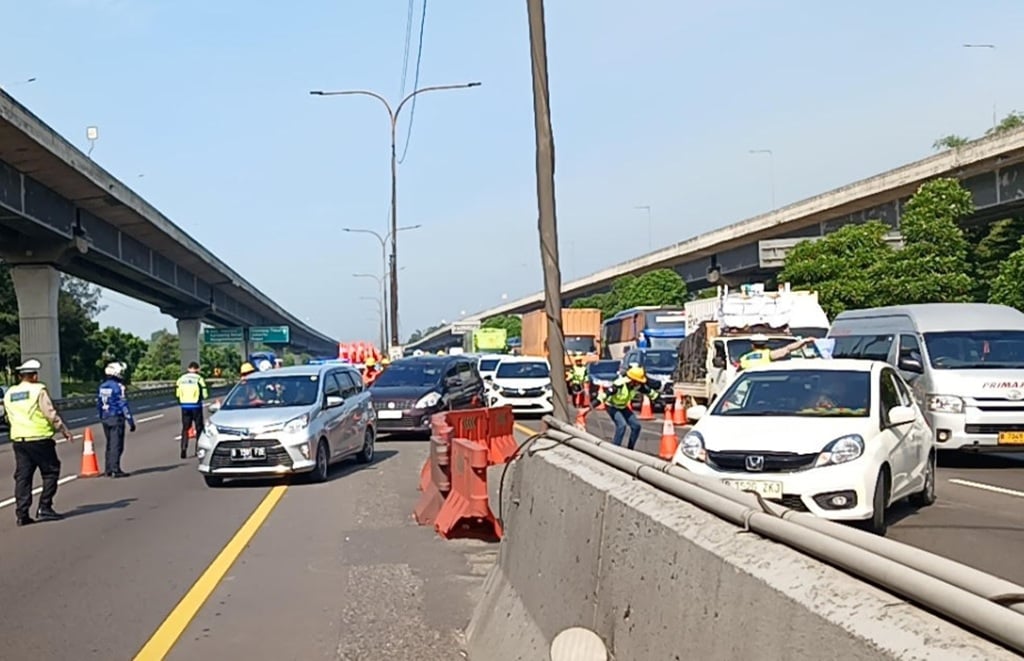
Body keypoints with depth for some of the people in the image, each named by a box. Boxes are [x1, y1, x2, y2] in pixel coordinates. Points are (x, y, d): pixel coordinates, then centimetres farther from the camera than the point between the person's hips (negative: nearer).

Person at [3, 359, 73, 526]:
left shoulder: (9, 394, 12)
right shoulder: (38, 390, -8)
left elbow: (10, 418, 17)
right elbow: (51, 414, -11)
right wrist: (64, 430, -4)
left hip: (18, 440, 6)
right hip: (40, 439, -6)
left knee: (22, 477, 7)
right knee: (50, 472, 4)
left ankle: (22, 513, 4)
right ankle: (44, 509, -2)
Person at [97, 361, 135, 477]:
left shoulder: (102, 386, 9)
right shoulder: (118, 387, -15)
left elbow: (98, 405, 15)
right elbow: (124, 405, -16)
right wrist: (131, 421, -13)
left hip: (105, 419, 8)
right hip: (116, 418, -8)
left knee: (110, 444, 16)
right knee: (116, 445, -5)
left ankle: (108, 470, 20)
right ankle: (115, 469, -7)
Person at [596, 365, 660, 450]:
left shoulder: (638, 386, -13)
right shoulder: (619, 384, -34)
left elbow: (649, 392, 4)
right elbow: (606, 393, -39)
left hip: (623, 407, 7)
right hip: (612, 407, -7)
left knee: (636, 426, -2)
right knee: (622, 425, -28)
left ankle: (630, 449, 12)